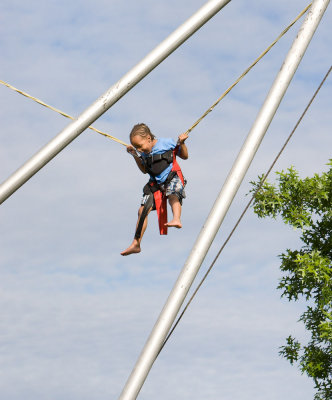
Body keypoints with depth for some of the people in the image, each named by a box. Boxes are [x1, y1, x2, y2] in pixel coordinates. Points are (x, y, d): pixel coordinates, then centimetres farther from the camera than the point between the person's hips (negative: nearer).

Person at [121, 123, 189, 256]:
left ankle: (176, 220, -63)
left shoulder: (166, 143, -6)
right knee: (142, 210, -1)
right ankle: (136, 244, 5)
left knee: (172, 195, -39)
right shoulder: (144, 153, 8)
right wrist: (135, 156, 10)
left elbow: (184, 156, 5)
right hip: (156, 184, 5)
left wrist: (182, 143, -14)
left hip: (172, 177, -5)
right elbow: (144, 170, 23)